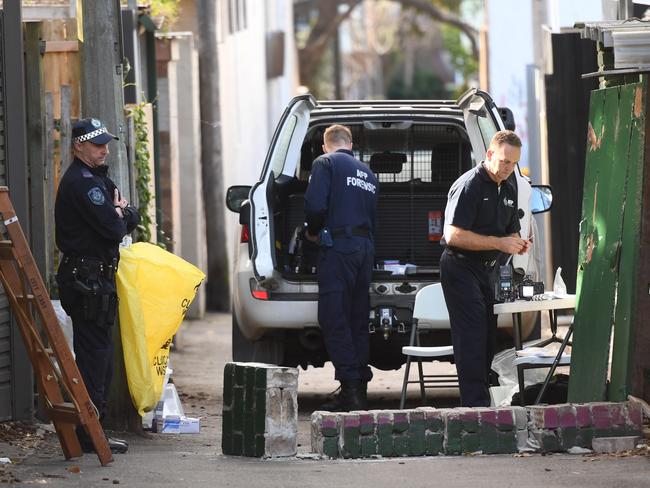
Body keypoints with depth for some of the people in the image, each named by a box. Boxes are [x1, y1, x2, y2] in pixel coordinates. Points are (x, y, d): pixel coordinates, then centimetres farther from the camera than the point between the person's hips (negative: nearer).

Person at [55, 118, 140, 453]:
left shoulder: (98, 179, 19)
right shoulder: (82, 182, -15)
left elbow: (132, 218, 16)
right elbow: (113, 229, -21)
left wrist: (119, 214, -5)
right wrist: (119, 214, 1)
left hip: (96, 278, 11)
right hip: (86, 279, -11)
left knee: (98, 355, 13)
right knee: (94, 354, -9)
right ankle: (89, 435, -8)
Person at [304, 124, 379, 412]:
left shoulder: (326, 163, -1)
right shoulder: (367, 173, 22)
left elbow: (315, 205, -13)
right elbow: (374, 216, 18)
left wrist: (312, 232, 4)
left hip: (338, 246, -7)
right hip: (366, 247, 7)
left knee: (334, 320, -7)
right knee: (358, 320, 11)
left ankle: (350, 388, -14)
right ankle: (361, 388, 12)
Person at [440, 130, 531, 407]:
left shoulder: (509, 190, 12)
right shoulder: (469, 186, -15)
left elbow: (511, 231, 25)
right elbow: (453, 235, -23)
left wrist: (518, 243, -1)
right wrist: (500, 243, -24)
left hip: (487, 270, 9)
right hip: (461, 269, -8)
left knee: (487, 338, 8)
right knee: (472, 338, -13)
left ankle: (479, 399, 15)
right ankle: (476, 405, -16)